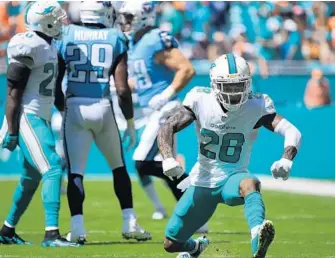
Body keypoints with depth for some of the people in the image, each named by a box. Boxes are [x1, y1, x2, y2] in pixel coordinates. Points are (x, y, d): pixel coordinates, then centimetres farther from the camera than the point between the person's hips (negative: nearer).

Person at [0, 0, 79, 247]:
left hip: (40, 118, 10)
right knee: (52, 169, -17)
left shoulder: (49, 47, 12)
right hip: (28, 118, -10)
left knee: (32, 177, 16)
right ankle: (51, 233, -21)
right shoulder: (29, 47, -17)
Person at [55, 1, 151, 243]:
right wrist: (130, 123, 6)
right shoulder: (115, 39, 0)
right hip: (103, 108, 0)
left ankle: (77, 227, -10)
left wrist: (61, 111, 21)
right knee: (118, 167, 18)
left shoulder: (67, 35, 4)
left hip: (74, 108, 0)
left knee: (75, 172, 2)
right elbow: (122, 89, -4)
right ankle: (129, 223, 17)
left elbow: (54, 82, 7)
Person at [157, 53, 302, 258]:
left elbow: (292, 132, -25)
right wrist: (169, 159, -34)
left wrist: (286, 160, -46)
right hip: (203, 181, 3)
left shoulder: (256, 107, -15)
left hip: (232, 179, -3)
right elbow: (167, 129, -14)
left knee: (250, 183, -41)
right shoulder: (201, 101, -11)